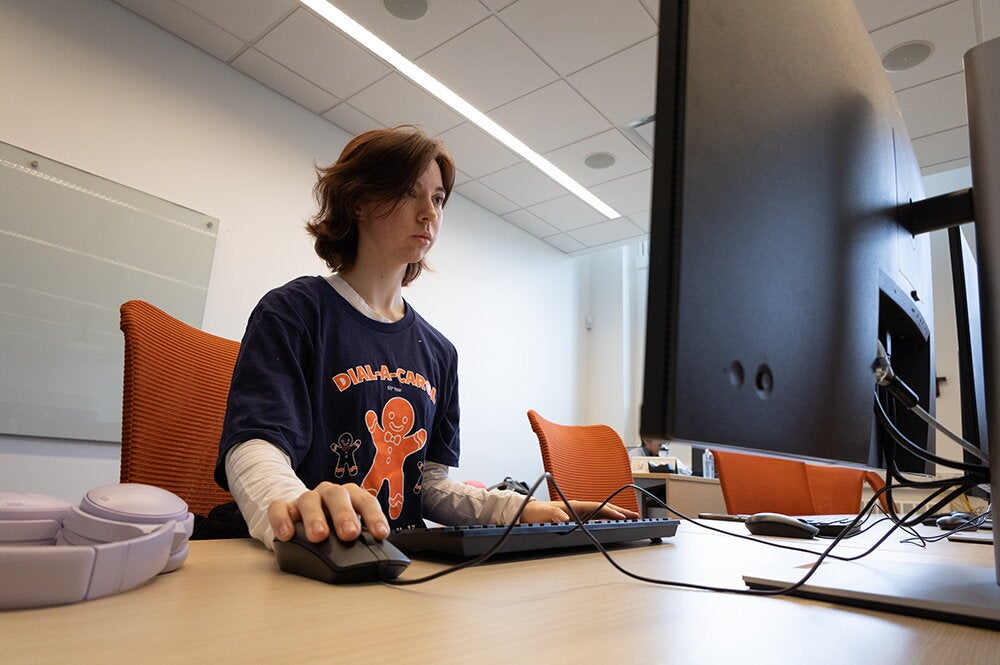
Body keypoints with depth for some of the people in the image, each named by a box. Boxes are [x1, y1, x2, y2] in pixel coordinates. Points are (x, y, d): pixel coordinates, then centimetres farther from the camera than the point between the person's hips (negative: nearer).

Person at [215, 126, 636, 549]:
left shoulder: (439, 351, 12)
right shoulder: (293, 312, -5)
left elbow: (432, 485, 10)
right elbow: (253, 445, -18)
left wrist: (521, 509, -5)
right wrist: (293, 505, -40)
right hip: (309, 562, -3)